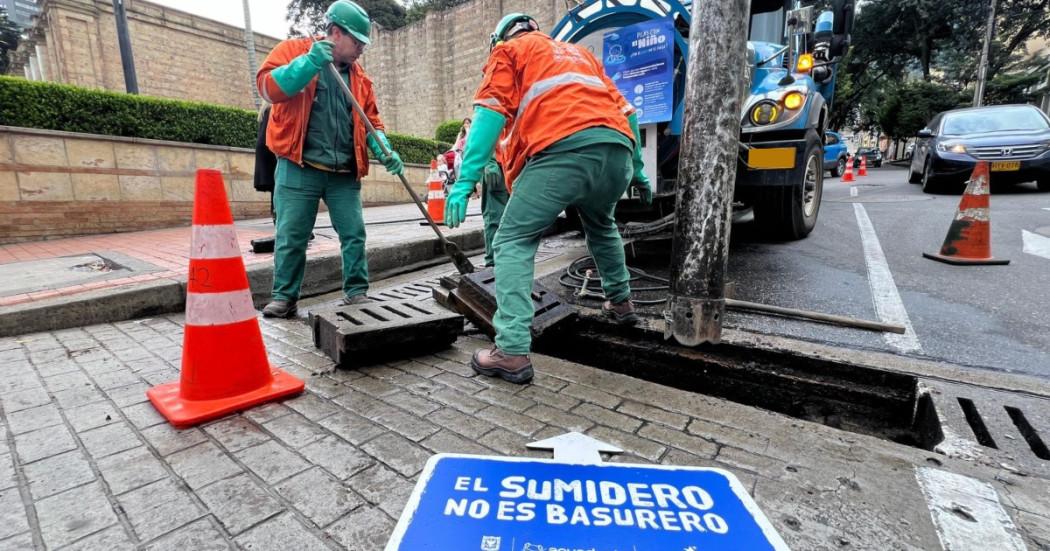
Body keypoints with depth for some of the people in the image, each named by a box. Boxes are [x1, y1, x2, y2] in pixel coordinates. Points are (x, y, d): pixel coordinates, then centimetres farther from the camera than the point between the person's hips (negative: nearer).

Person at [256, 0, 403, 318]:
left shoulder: (358, 76, 15)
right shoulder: (294, 50, 4)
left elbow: (370, 120, 14)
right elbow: (267, 87, -9)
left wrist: (384, 151, -5)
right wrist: (308, 63, -22)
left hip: (344, 173, 4)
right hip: (299, 168, -3)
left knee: (354, 234, 1)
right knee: (291, 237, 1)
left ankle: (356, 292, 13)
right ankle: (284, 297, 15)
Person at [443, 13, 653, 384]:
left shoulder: (508, 50, 24)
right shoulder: (579, 52, 39)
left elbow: (491, 111, 4)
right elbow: (625, 110, 33)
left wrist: (466, 179, -3)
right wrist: (637, 171, 38)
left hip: (564, 149, -6)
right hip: (617, 147, 6)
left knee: (513, 242, 1)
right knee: (601, 226, 32)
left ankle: (512, 352, -8)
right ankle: (620, 302, 42)